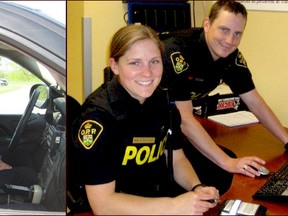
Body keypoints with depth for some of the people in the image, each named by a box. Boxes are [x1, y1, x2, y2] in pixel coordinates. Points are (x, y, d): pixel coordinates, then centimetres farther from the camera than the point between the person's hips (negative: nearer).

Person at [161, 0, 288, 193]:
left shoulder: (232, 57, -11)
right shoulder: (179, 52, -32)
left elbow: (254, 102, 0)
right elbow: (184, 119, -34)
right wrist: (227, 162, -34)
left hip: (178, 121, 6)